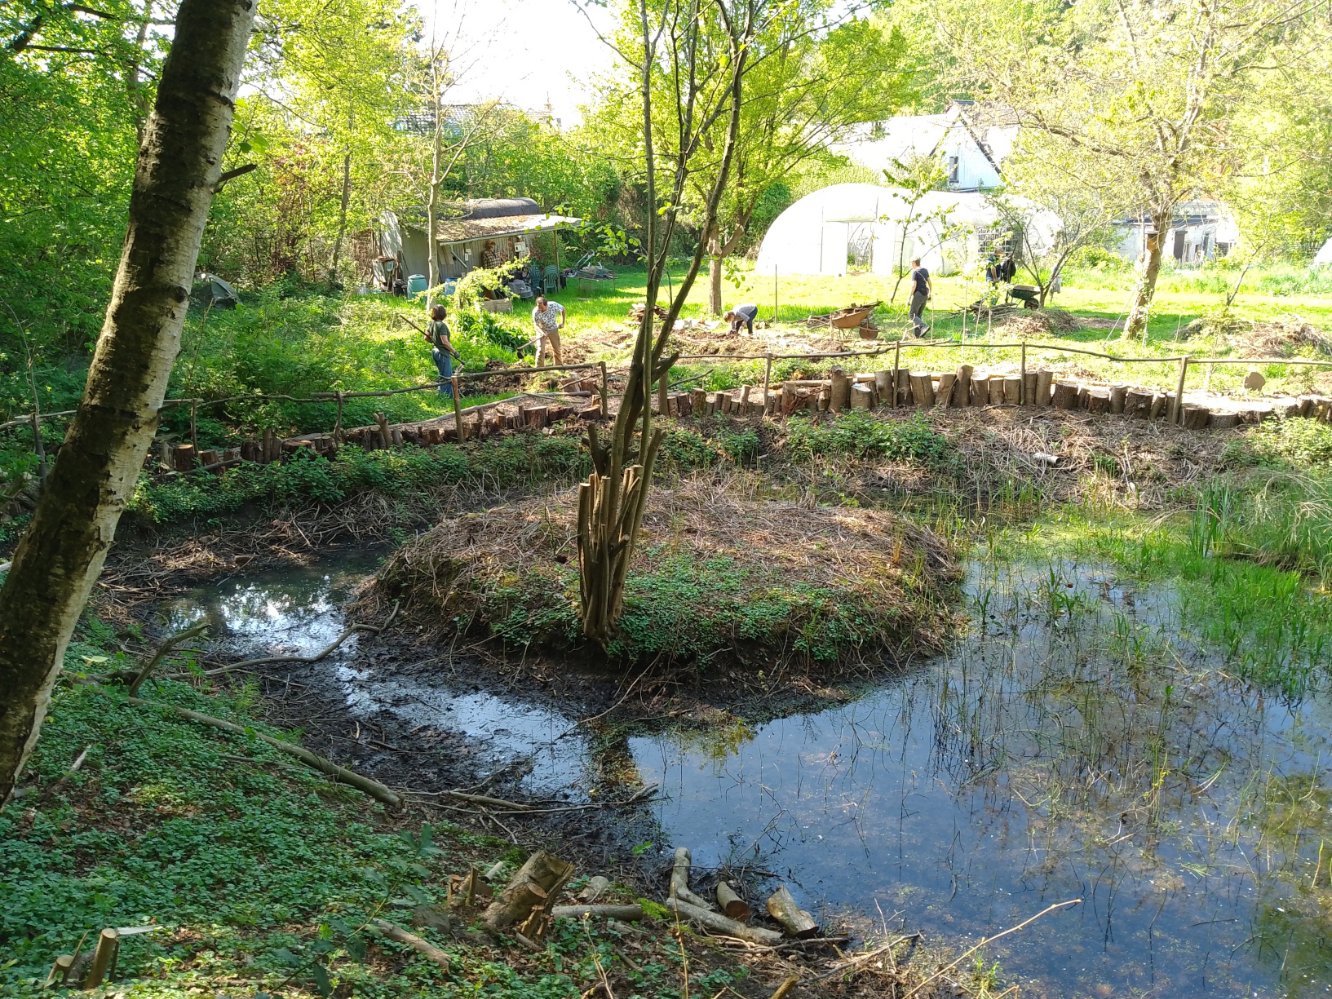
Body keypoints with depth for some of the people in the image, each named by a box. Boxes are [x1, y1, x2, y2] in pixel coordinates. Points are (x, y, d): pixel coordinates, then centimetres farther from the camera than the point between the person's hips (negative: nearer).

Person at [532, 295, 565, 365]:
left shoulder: (554, 305, -28)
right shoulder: (535, 312, -32)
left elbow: (563, 309, -7)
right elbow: (537, 325, -23)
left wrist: (562, 323, -8)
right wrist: (543, 333, -43)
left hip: (553, 329, 2)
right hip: (542, 330, -2)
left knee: (557, 349, 13)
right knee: (541, 350, -13)